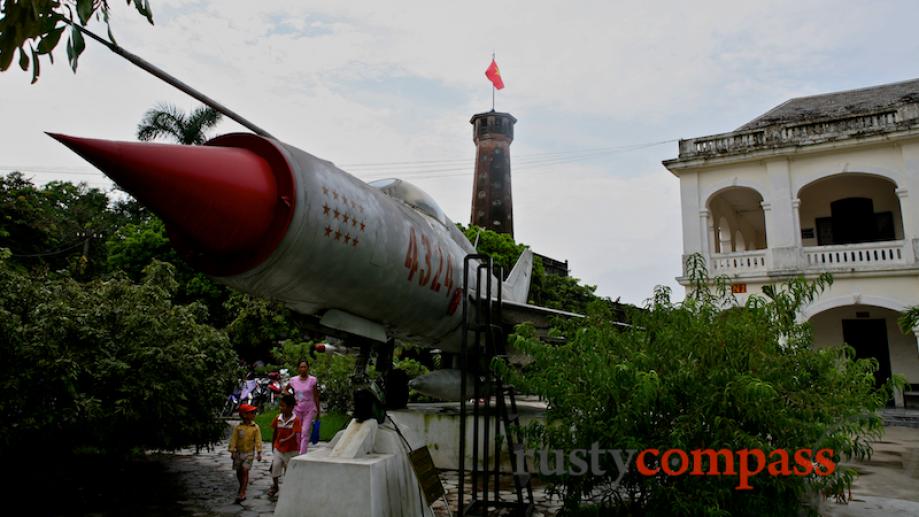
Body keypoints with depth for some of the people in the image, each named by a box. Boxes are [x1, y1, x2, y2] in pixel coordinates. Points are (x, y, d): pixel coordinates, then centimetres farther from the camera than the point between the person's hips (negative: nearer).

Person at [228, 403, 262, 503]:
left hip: (249, 452, -2)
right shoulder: (238, 427, -5)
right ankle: (243, 489, 35)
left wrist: (259, 453, -7)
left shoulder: (255, 427, -5)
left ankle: (241, 494, -8)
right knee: (238, 472, 12)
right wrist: (232, 451, -7)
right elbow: (233, 439, -2)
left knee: (245, 471, -10)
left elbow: (258, 440, -4)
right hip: (238, 453, 2)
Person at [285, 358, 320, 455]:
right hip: (297, 409, 3)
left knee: (305, 433, -10)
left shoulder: (312, 380, -6)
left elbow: (316, 396, -2)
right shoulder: (293, 380, 1)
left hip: (309, 409, -3)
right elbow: (285, 389, 20)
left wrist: (318, 410, -2)